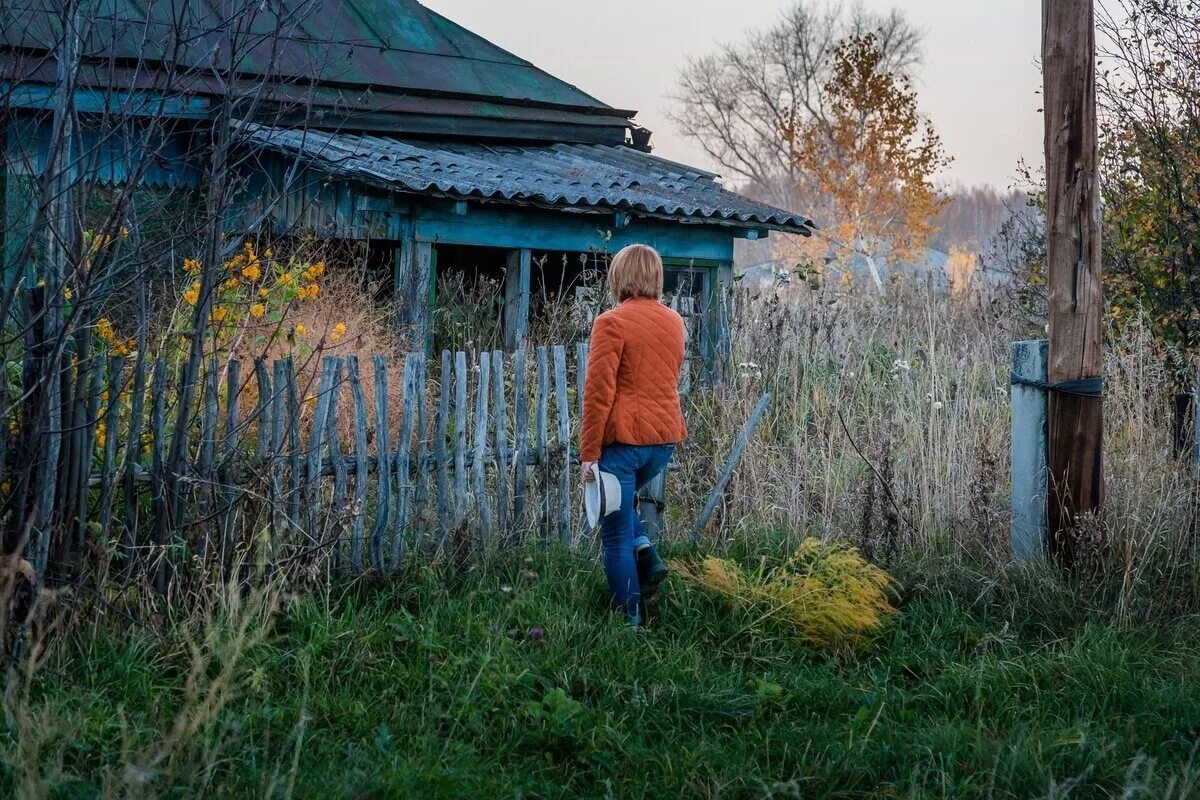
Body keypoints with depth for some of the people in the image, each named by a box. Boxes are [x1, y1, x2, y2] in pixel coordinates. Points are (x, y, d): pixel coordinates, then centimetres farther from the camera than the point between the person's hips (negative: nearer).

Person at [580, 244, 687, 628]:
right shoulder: (674, 322, 10)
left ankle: (631, 621, 8)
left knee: (616, 537, 5)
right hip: (665, 437, 6)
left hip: (623, 437, -6)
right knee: (621, 499, 30)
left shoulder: (612, 323, -10)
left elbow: (598, 391, -13)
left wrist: (589, 453, -9)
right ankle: (647, 556, 9)